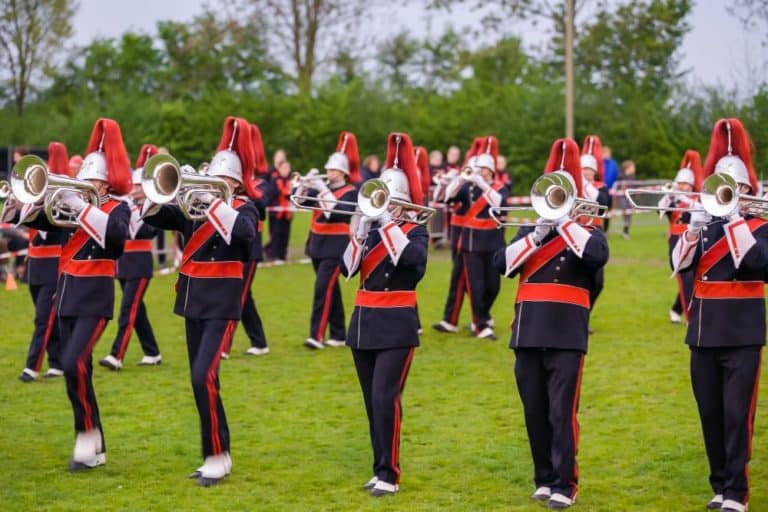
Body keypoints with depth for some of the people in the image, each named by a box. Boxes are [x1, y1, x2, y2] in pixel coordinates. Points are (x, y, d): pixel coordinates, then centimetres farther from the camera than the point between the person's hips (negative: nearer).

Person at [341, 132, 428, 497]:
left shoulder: (415, 232, -4)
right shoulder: (368, 227, 10)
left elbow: (412, 258, -27)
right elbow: (348, 269, -1)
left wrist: (387, 222, -22)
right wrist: (358, 232, -13)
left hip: (397, 325, -6)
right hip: (363, 322, 6)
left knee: (385, 397, -14)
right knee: (372, 400, 9)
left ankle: (389, 475, -10)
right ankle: (381, 469, 17)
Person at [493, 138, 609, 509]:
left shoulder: (588, 233, 3)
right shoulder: (528, 233, 15)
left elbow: (598, 255, -21)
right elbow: (501, 263, -2)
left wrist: (563, 221, -15)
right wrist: (537, 234, -10)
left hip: (566, 335, -4)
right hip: (529, 332, 4)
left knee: (562, 413, -7)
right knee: (535, 414, 8)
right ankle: (544, 478, 18)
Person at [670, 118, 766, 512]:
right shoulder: (701, 223, 10)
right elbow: (679, 264, -4)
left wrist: (734, 219, -23)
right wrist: (694, 227, -18)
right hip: (703, 329, 4)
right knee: (710, 414, 9)